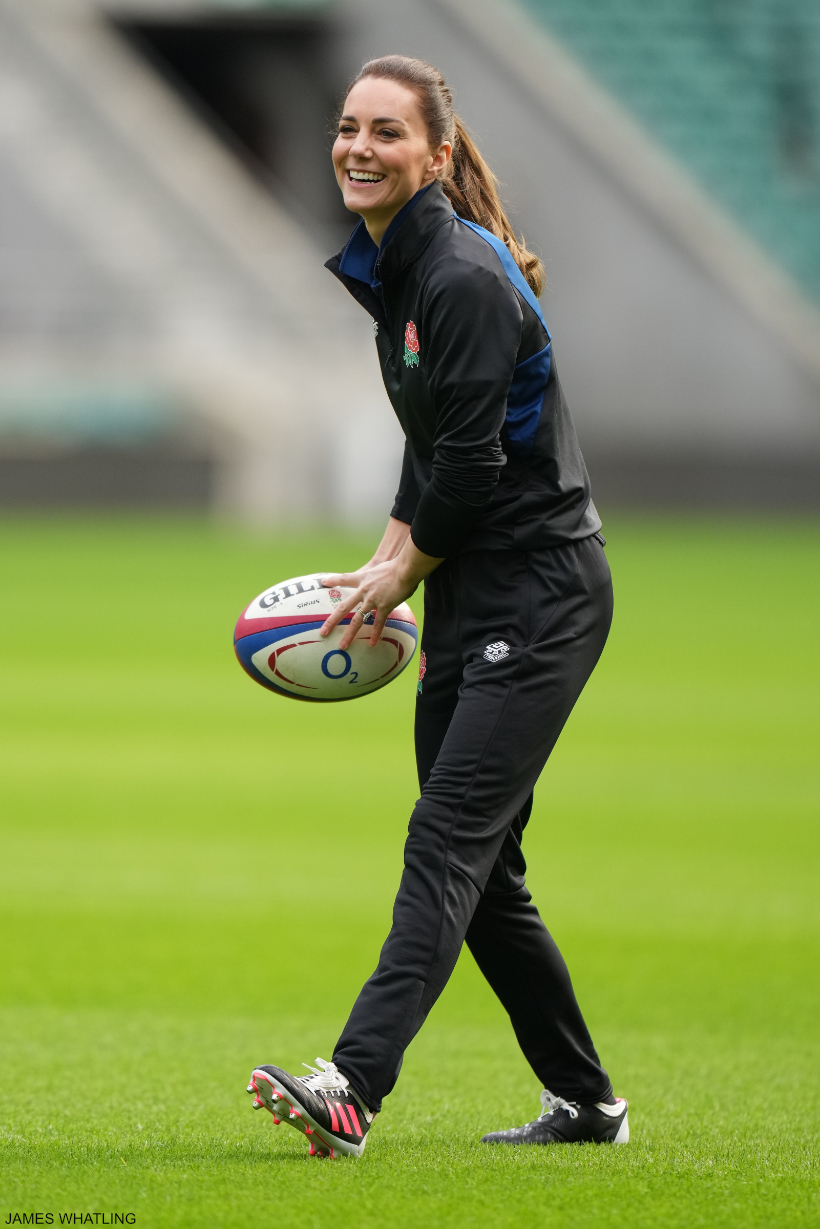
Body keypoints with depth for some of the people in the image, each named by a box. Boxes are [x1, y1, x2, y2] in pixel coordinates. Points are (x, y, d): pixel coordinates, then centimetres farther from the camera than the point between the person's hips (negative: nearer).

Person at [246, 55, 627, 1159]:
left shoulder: (464, 277, -19)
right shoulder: (393, 268, 11)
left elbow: (472, 459, -20)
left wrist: (406, 572, -5)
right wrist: (388, 554, 8)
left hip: (539, 598, -10)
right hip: (472, 595, 10)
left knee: (450, 841, -18)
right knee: (481, 869, 12)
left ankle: (351, 1088, -28)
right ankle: (586, 1102, 22)